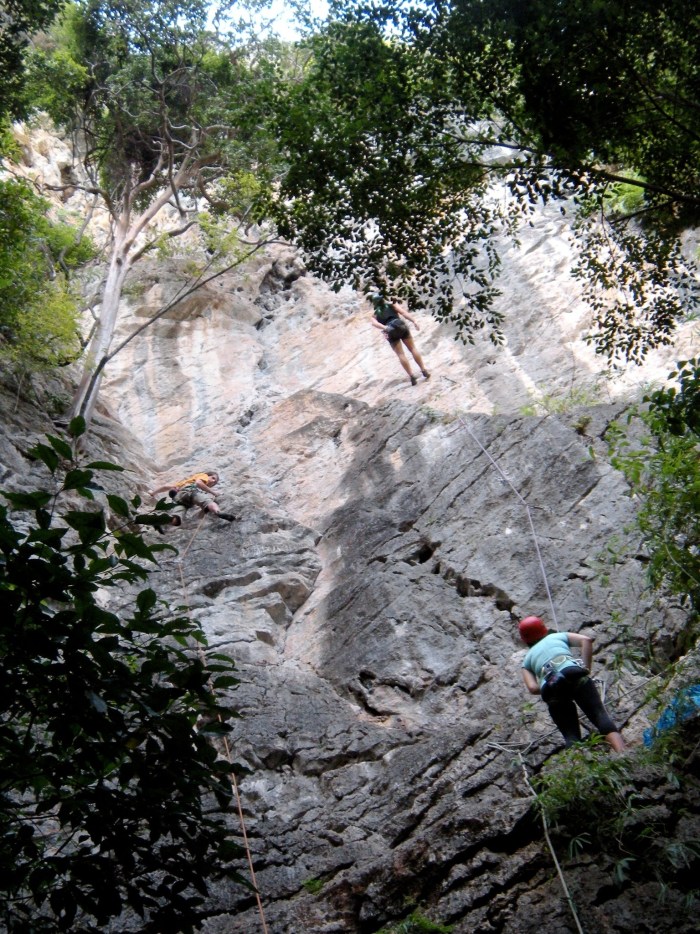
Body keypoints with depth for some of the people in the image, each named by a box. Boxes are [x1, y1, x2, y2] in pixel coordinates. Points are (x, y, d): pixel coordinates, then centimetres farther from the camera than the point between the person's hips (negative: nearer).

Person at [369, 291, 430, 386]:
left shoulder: (375, 313, 18)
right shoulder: (392, 304, 16)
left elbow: (374, 323, -6)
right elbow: (403, 312, -1)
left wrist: (384, 328, -23)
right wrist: (414, 321, -10)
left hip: (391, 333, 0)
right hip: (402, 328, 0)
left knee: (401, 354, 2)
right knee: (413, 349, 11)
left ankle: (411, 376, -8)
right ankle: (424, 370, 7)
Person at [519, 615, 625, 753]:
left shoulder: (527, 660, 33)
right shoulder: (560, 636, 34)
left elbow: (533, 688, 11)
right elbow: (586, 640, 13)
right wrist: (585, 669, 12)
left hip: (550, 688, 1)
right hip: (576, 676, -1)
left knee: (571, 737, 3)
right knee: (601, 716, -5)